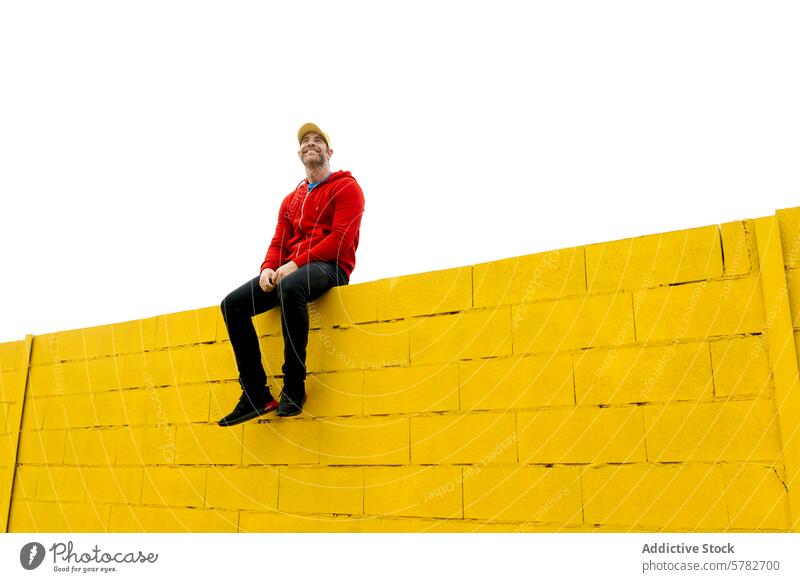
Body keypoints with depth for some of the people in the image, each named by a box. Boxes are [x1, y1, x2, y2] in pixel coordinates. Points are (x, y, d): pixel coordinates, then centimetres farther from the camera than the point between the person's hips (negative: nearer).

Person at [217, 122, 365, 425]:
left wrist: (296, 263, -19)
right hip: (289, 271, 7)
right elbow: (278, 242, 16)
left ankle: (294, 386, -29)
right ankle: (256, 395, -14)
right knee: (233, 303, -13)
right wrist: (268, 268, -8)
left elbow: (340, 239, -10)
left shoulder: (346, 187, 4)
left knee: (290, 287, -40)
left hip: (330, 268, -7)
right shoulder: (291, 200, 24)